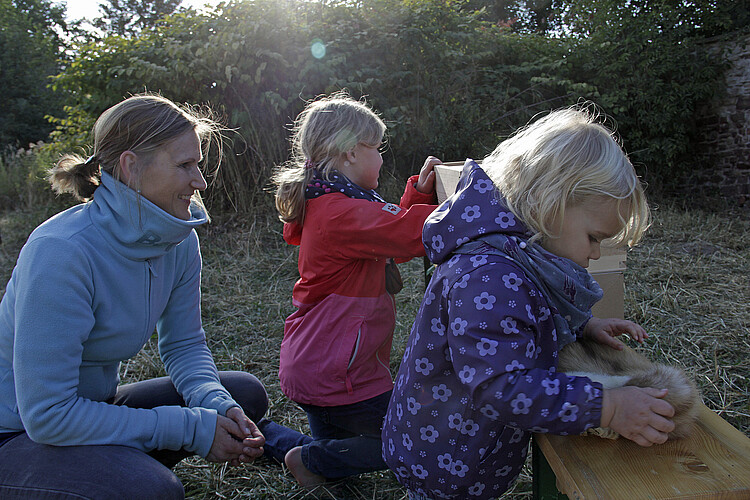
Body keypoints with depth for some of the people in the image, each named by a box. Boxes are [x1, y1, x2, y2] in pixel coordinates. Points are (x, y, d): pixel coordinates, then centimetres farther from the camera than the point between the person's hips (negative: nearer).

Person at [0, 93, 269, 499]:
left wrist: (220, 406, -17)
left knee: (245, 394, -2)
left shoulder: (179, 239, -7)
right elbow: (47, 414, -28)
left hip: (94, 409, 7)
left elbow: (183, 344, 3)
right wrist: (192, 428, -27)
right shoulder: (61, 250, -29)